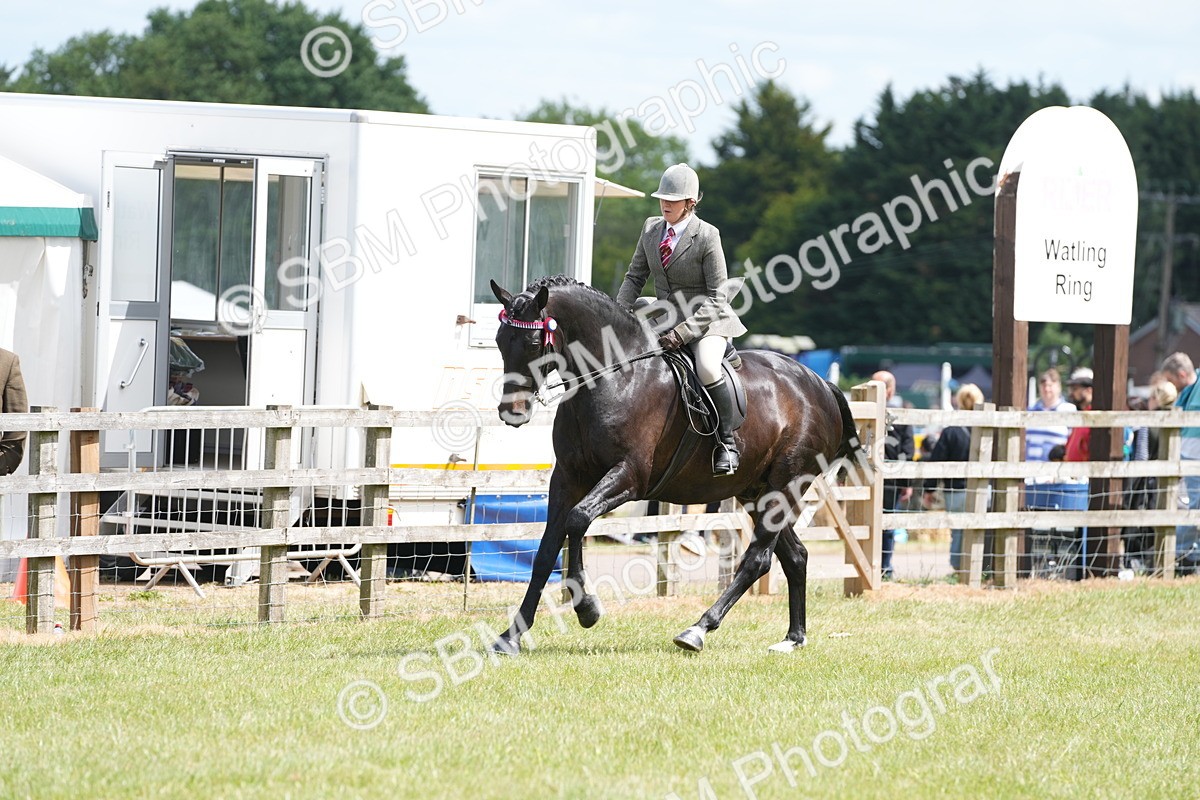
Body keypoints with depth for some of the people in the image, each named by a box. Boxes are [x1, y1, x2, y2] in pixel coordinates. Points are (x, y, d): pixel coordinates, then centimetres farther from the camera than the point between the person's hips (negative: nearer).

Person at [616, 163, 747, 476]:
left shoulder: (707, 236, -15)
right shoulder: (651, 228, 3)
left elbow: (717, 297, -16)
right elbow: (635, 277, 10)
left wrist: (685, 331, -26)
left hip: (706, 320, -7)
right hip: (665, 319, 7)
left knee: (706, 368, -34)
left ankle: (727, 442, -18)